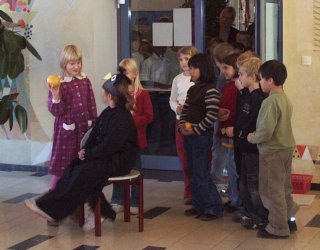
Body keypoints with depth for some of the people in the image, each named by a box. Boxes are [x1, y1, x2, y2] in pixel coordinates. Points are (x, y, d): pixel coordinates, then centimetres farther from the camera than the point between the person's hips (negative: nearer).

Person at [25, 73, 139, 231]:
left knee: (83, 172, -24)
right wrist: (85, 150, -5)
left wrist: (88, 154, -14)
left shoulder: (122, 117, -19)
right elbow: (94, 135, 13)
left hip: (119, 161, -9)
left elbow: (109, 146, -23)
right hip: (106, 157, 9)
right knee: (73, 167, -9)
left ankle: (52, 209, -16)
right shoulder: (107, 113, 11)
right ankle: (100, 210, -8)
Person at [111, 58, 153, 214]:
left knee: (135, 170, 7)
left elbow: (149, 117, -10)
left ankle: (135, 203, 17)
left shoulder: (142, 94, -5)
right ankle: (117, 202, 18)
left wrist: (133, 120, -20)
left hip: (135, 138, -3)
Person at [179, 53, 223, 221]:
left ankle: (214, 208, 2)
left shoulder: (211, 90, -13)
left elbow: (211, 116, -19)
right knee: (193, 173, 12)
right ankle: (199, 205, 22)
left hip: (202, 136, -8)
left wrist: (195, 130, -17)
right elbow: (185, 110, 17)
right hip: (189, 135, 8)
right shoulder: (193, 89, 12)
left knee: (201, 173, -6)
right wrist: (182, 126, 0)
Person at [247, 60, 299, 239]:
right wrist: (257, 135, 15)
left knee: (272, 190, 3)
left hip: (272, 151, -9)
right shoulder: (286, 99, 6)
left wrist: (253, 138, -8)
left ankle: (278, 229, 11)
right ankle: (289, 220, 29)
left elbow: (266, 132, -26)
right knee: (284, 188, 20)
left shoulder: (270, 102, -21)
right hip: (287, 148, 9)